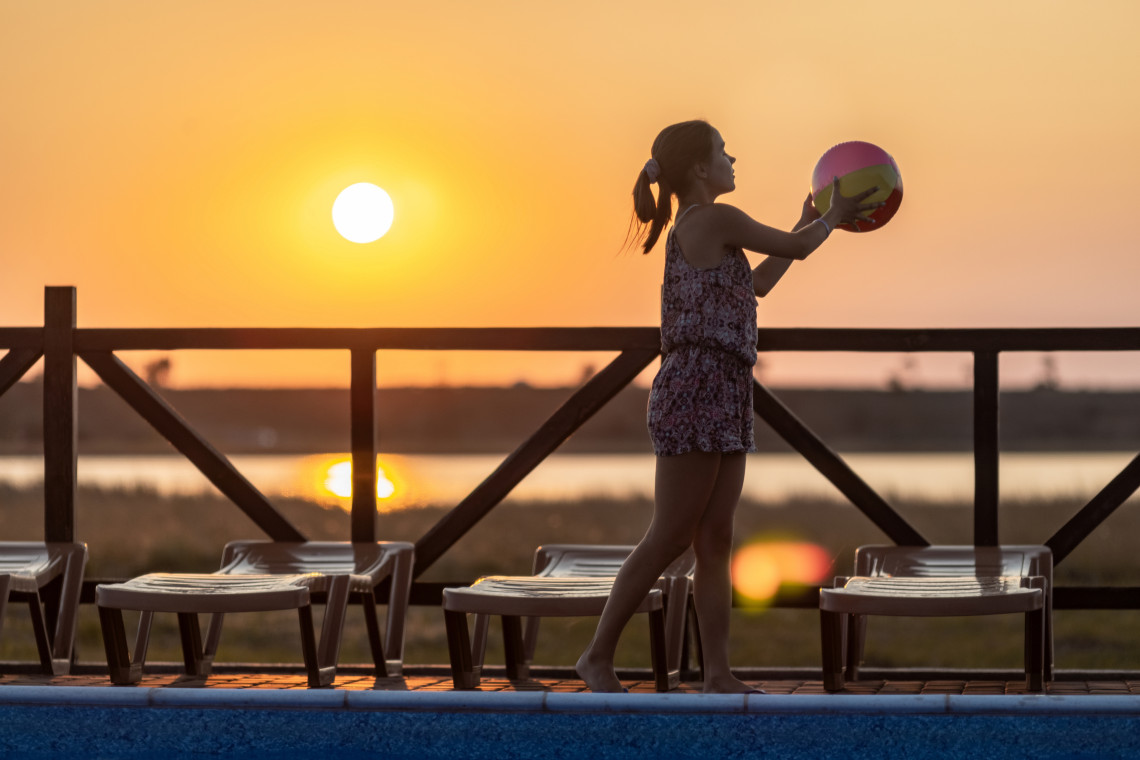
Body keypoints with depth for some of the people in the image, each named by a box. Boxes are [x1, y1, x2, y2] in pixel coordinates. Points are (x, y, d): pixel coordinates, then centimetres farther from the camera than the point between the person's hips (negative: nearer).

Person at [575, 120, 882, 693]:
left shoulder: (688, 233, 20)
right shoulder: (718, 220, -7)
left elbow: (756, 285, 32)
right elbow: (796, 249, 1)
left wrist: (807, 226, 36)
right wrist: (833, 219, 20)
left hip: (724, 403, 10)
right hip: (695, 392, -10)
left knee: (715, 540, 4)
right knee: (669, 538, -7)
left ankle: (718, 674, 3)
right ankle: (598, 656, -1)